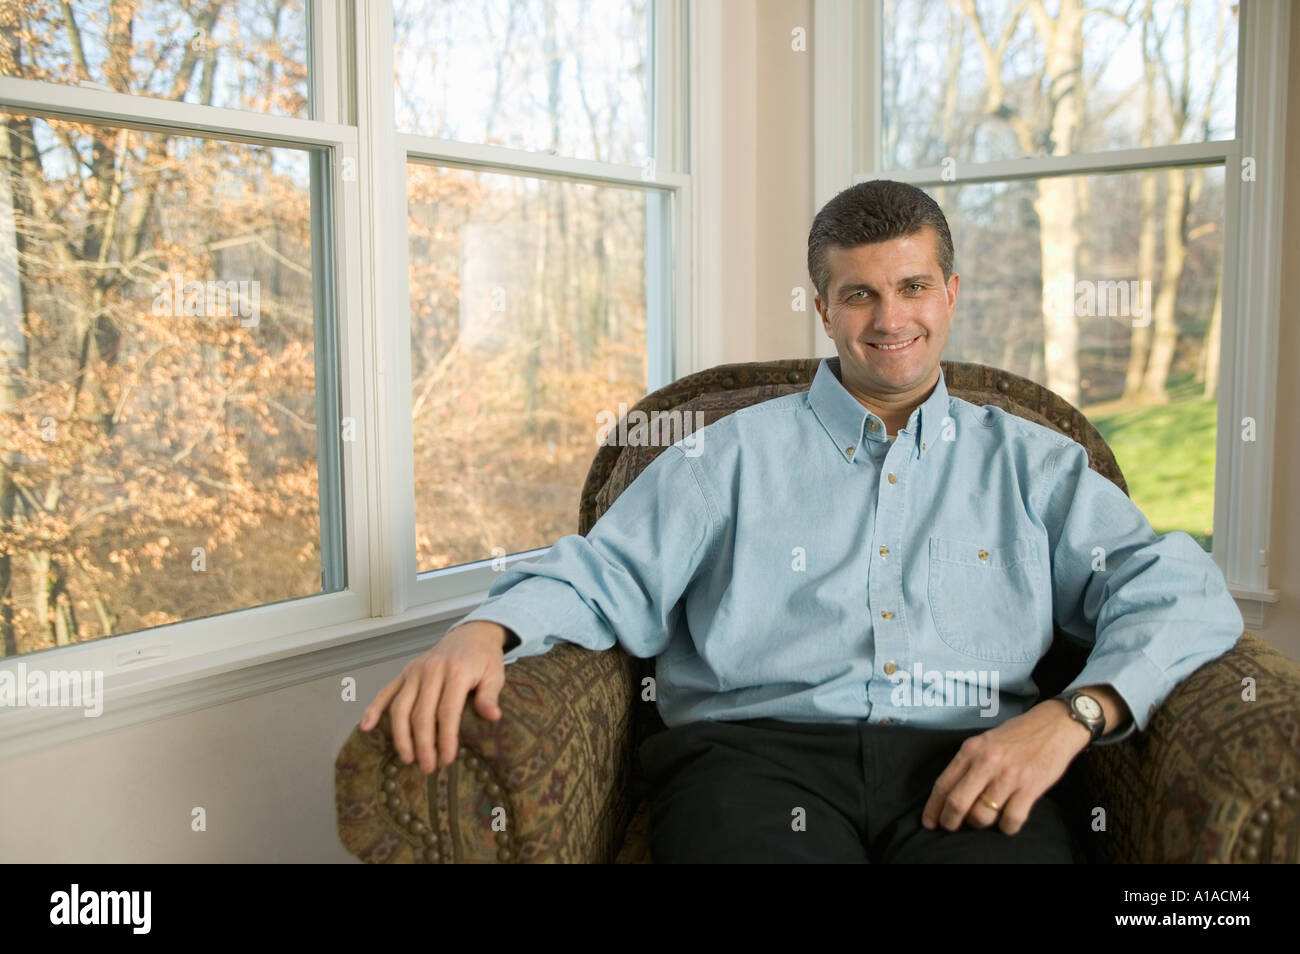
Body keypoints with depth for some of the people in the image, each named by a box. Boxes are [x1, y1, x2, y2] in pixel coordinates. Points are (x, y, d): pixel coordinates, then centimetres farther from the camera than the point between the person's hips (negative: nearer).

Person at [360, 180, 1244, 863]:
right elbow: (605, 575, 11)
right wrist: (485, 631, -12)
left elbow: (1182, 591, 12)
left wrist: (1072, 713, -8)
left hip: (967, 765, 1)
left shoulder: (1030, 463, 22)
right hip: (758, 749, 0)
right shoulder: (732, 454, 20)